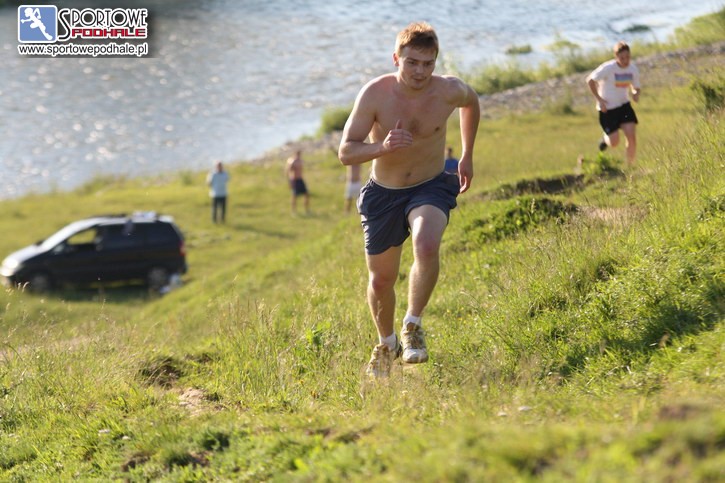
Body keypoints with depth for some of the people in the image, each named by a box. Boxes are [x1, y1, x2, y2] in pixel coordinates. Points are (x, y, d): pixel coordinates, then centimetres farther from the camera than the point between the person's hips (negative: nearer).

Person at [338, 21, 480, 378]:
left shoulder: (449, 91, -16)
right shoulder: (375, 94, -21)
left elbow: (471, 103, 11)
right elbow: (346, 153, -20)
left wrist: (467, 157, 13)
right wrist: (383, 146, -38)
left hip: (431, 188, 0)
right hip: (383, 193, 1)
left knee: (427, 246, -33)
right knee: (381, 279, 11)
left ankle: (412, 326, -13)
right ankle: (386, 343, 40)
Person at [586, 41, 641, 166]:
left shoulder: (633, 69, -5)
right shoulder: (608, 68, -20)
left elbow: (636, 88, 9)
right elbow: (590, 80, -11)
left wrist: (636, 94, -16)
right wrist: (599, 99, -14)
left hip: (624, 105, 4)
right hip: (607, 108, -4)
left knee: (631, 135, -13)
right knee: (614, 142, -3)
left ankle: (630, 165, 2)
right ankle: (605, 138, 35)